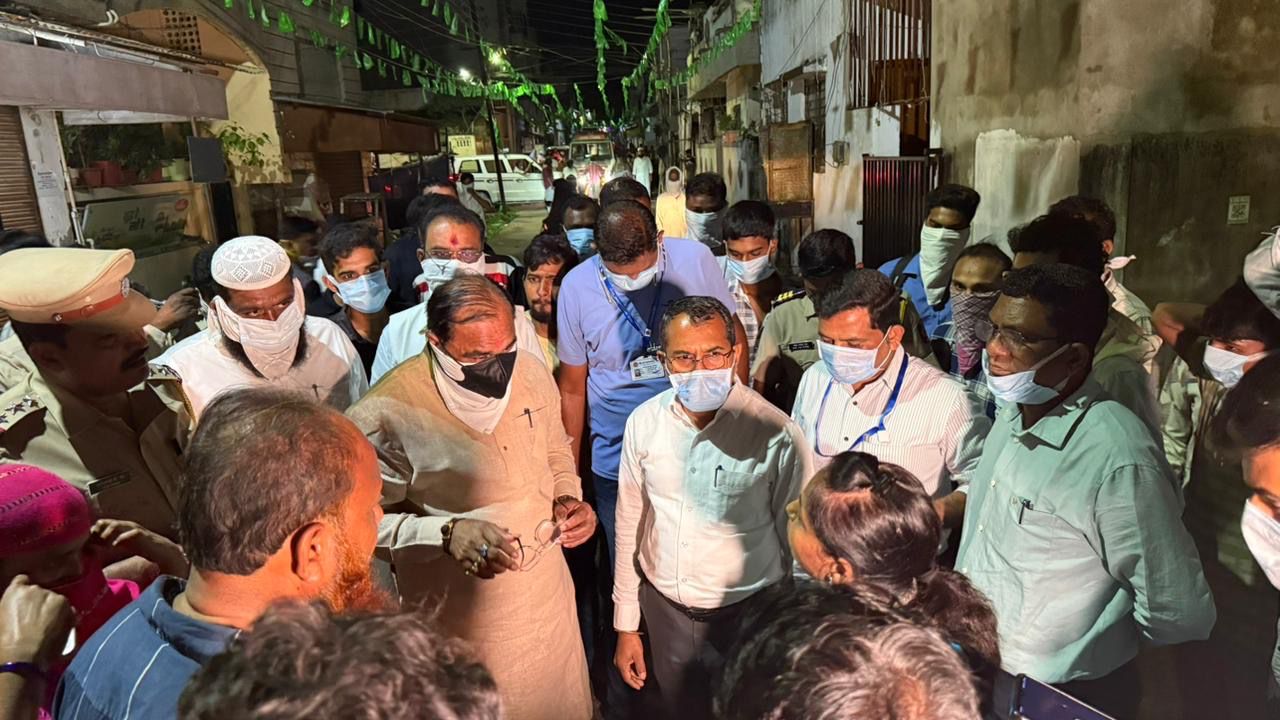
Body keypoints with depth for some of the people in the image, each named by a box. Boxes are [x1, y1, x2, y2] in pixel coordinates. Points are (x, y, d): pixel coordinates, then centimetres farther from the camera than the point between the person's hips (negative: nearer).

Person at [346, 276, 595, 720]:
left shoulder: (531, 373, -8)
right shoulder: (390, 415, -25)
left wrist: (570, 498, -8)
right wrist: (445, 533, -29)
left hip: (549, 592, 5)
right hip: (460, 621, -5)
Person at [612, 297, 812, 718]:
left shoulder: (776, 435, -21)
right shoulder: (643, 423, -8)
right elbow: (630, 526, 2)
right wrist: (626, 625, 8)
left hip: (748, 612, -3)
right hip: (664, 607, 4)